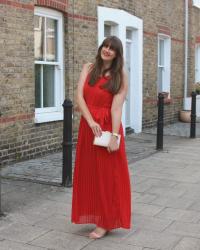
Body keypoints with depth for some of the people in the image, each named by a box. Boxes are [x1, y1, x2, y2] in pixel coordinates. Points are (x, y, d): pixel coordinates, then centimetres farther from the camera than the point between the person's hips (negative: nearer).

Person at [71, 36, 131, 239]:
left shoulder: (120, 75, -1)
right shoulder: (88, 68, 6)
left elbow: (117, 107, -11)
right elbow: (79, 97, -4)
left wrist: (114, 135, -20)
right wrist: (91, 122, -17)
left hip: (109, 126, -3)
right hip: (88, 125, 4)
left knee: (108, 174, 3)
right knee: (89, 173, 10)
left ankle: (106, 221, 13)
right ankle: (96, 216, 24)